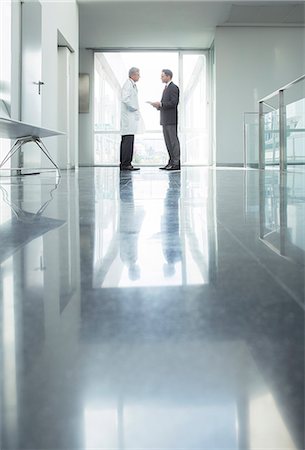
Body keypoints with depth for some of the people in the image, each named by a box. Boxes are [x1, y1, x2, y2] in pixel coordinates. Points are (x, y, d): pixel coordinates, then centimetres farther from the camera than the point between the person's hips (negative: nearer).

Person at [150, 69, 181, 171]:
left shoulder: (174, 88, -9)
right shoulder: (166, 88, 20)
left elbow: (173, 103, -18)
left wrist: (160, 104, -16)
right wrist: (158, 105, 6)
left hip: (171, 120, -9)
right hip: (165, 120, 9)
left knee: (173, 141, -7)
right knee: (168, 142, 10)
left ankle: (176, 164, -5)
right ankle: (171, 162, 14)